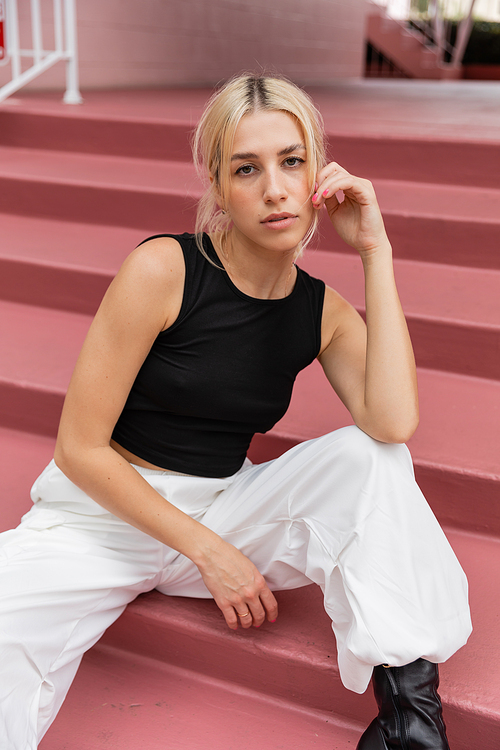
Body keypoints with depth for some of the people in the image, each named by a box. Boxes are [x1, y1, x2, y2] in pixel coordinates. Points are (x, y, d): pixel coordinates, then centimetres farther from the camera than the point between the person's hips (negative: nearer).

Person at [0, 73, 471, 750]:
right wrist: (207, 550, -15)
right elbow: (80, 448, -14)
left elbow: (395, 422, -22)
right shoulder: (162, 270, -16)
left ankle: (409, 695, -14)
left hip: (224, 510, 4)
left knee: (367, 455, -20)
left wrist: (376, 252, -18)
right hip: (104, 513, -3)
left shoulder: (322, 309, -1)